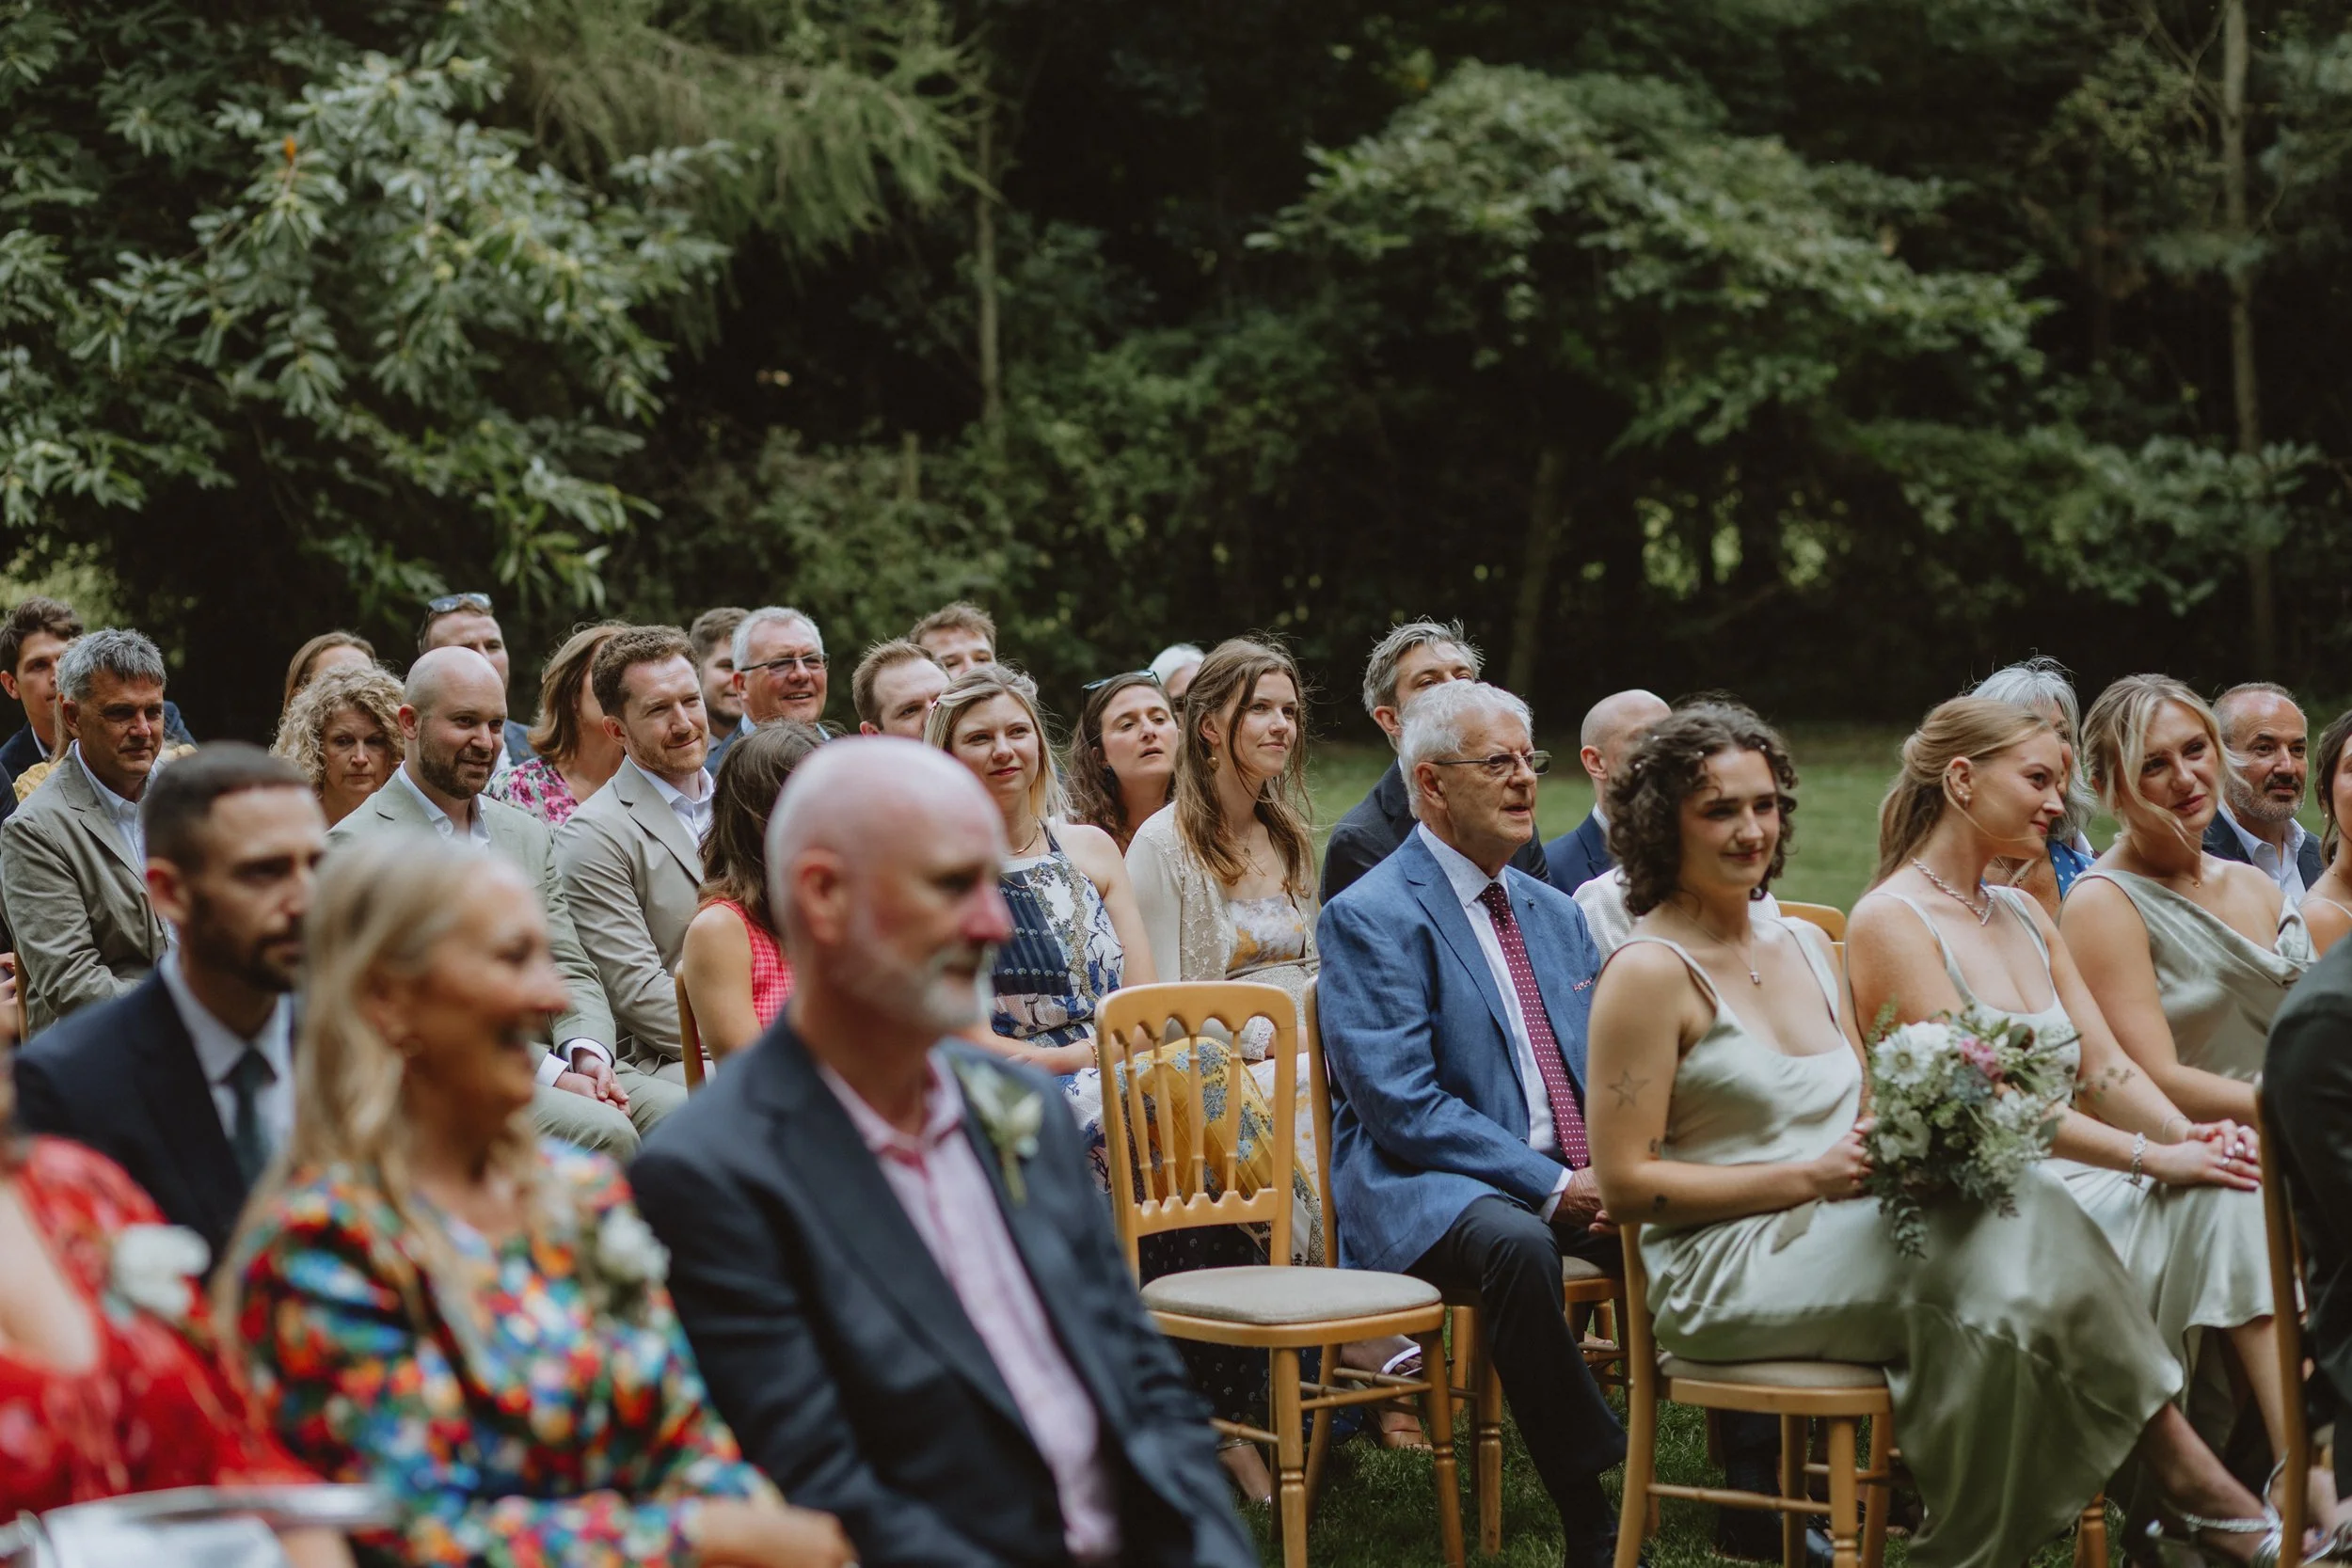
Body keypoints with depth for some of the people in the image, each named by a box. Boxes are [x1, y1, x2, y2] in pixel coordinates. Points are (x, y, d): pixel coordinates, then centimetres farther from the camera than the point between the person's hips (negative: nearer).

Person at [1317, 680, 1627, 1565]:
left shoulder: (1554, 913, 18)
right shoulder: (1369, 917, -6)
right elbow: (1401, 1104, -15)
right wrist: (1551, 1186, -20)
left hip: (1575, 1175, 7)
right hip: (1423, 1187, -7)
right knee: (1516, 1244, -38)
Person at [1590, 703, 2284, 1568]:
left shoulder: (1805, 946, 17)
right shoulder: (1650, 972, -6)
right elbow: (1624, 1181, -10)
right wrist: (1811, 1177, -15)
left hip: (1838, 1233, 6)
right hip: (1722, 1275, -6)